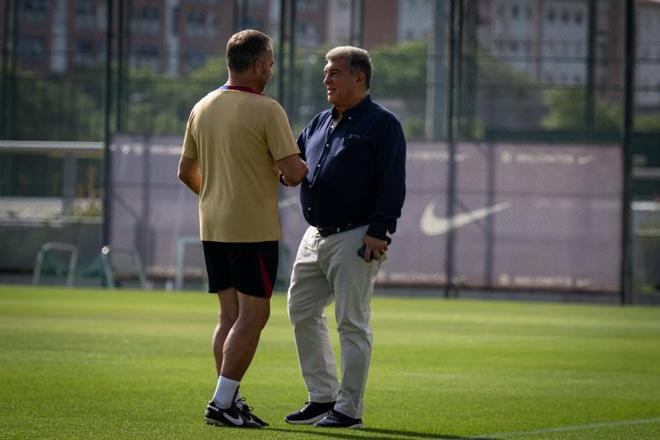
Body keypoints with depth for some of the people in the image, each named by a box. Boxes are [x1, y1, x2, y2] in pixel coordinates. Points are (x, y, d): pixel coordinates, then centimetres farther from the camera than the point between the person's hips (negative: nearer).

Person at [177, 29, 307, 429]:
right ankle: (222, 403, -9)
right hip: (254, 230, -7)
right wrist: (297, 172, 6)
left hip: (213, 227, 7)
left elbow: (186, 171, 16)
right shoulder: (266, 110, -13)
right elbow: (293, 172, -17)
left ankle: (230, 401, 10)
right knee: (253, 317, -3)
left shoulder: (203, 108, 8)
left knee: (230, 315, 11)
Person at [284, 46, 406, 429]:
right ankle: (323, 397, 19)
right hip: (316, 237, 8)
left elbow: (393, 185, -12)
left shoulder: (382, 124, -6)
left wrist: (379, 232, -20)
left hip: (356, 240, -8)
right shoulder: (320, 124, 17)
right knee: (302, 312, 10)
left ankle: (349, 409, -1)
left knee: (352, 324, -5)